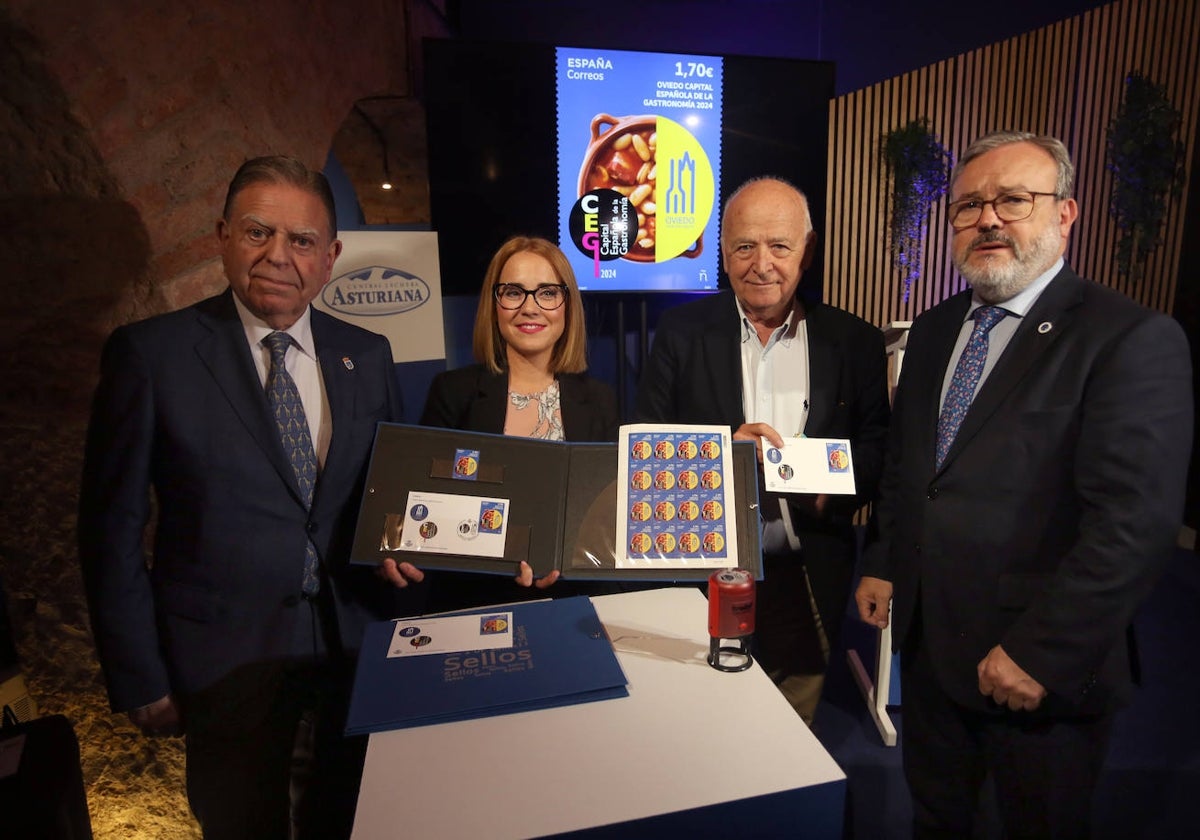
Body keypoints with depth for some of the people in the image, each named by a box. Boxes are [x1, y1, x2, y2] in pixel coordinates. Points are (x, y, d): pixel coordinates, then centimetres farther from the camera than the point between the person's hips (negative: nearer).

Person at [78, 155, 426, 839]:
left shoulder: (367, 355, 0)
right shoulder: (150, 353, -10)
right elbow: (112, 529, -7)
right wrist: (140, 678, -6)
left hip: (358, 642, 4)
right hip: (226, 656, -3)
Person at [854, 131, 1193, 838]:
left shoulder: (1135, 340, -15)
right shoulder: (934, 331, 7)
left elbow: (1134, 524, -21)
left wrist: (1040, 653, -21)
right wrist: (882, 564, 8)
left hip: (1045, 671, -5)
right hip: (928, 640, 6)